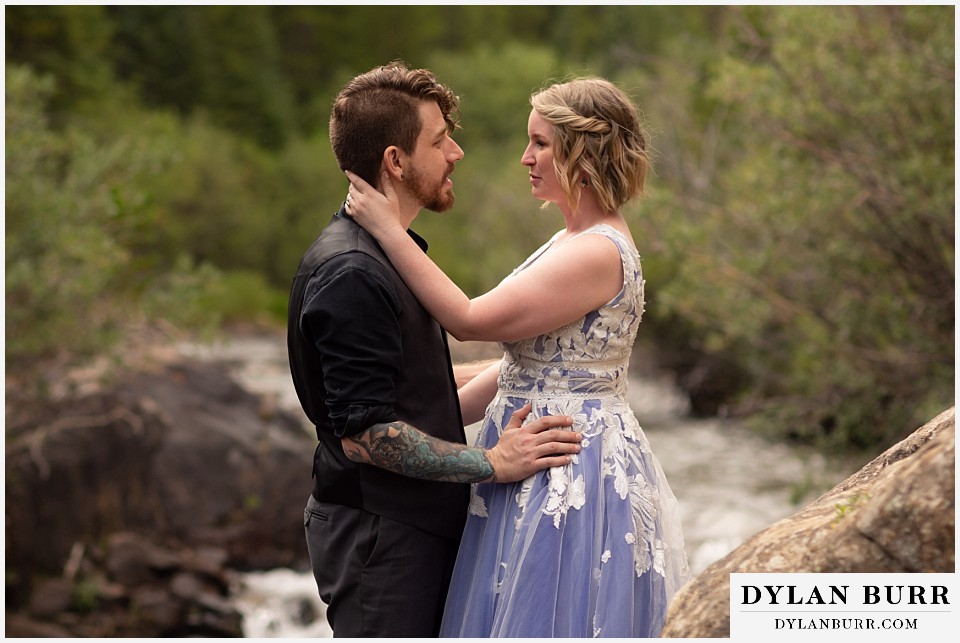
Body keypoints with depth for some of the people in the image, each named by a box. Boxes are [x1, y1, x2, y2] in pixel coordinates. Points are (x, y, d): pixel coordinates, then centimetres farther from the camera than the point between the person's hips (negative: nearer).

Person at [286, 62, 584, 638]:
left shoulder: (392, 254, 15)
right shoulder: (351, 274, -20)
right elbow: (365, 433, -25)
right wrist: (492, 463, -20)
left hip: (421, 527, 10)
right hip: (378, 537, -10)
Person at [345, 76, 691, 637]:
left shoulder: (598, 253, -21)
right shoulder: (579, 239, 12)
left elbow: (470, 320, -21)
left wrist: (390, 229, -16)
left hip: (567, 468, -10)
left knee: (544, 620, -2)